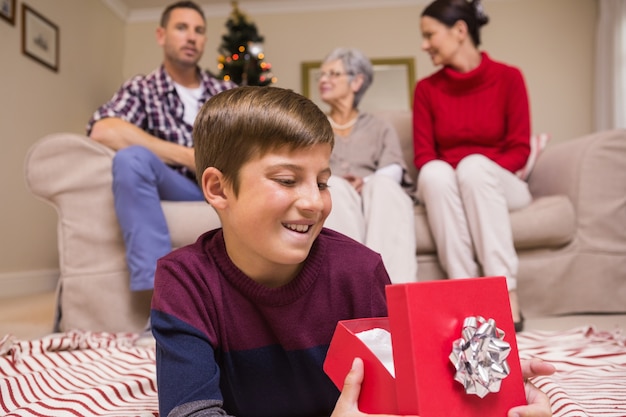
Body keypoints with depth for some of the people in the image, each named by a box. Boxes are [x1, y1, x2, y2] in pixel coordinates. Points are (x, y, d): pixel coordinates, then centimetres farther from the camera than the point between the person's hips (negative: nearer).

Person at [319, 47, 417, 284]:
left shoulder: (380, 128, 26)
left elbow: (393, 170, 5)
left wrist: (367, 182, -18)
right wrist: (327, 180, -15)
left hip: (375, 199, 0)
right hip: (328, 198, 0)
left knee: (383, 184, -34)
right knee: (333, 186, -35)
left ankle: (398, 288, -53)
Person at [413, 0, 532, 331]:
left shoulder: (508, 77, -1)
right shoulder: (427, 88, 4)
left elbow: (519, 150, -4)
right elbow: (423, 157, 1)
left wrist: (481, 172, -20)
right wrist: (443, 176, -20)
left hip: (498, 185, -1)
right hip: (446, 191, 2)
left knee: (474, 165, -34)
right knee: (436, 172, -31)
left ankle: (507, 296, -36)